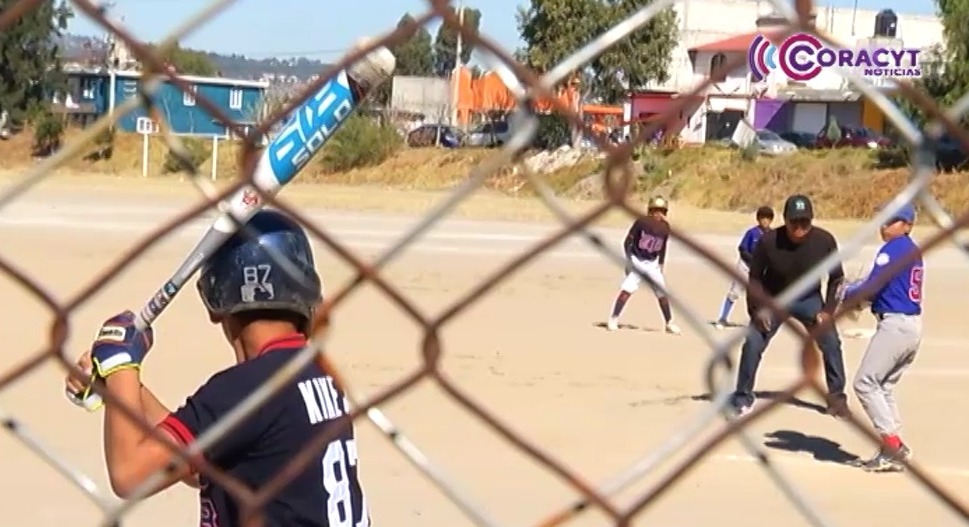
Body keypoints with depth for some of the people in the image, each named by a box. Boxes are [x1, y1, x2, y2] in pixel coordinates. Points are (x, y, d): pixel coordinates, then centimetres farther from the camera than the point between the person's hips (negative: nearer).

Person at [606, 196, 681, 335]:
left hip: (652, 264, 4)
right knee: (627, 289, -18)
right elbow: (627, 241, -11)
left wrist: (661, 265, 12)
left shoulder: (665, 227, -1)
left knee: (662, 293, 4)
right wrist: (629, 261, -17)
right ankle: (613, 319, -10)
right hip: (636, 261, -4)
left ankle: (669, 323, 17)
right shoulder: (641, 222, -15)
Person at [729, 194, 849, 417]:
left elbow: (837, 277, -8)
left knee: (831, 343, -8)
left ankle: (836, 397, 9)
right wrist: (758, 308, -20)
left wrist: (828, 310, -15)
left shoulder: (824, 240, -23)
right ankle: (743, 398, 2)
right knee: (752, 343, -13)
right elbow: (754, 277, -11)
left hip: (809, 299, 1)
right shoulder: (769, 241, -26)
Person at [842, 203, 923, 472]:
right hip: (913, 326, 10)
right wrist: (859, 293, 9)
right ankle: (891, 452, 14)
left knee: (865, 382, -6)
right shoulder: (914, 252, 18)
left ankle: (893, 444, -10)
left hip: (894, 325, -10)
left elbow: (871, 287, -15)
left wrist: (848, 294, 3)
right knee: (883, 386, 15)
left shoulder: (893, 249, -10)